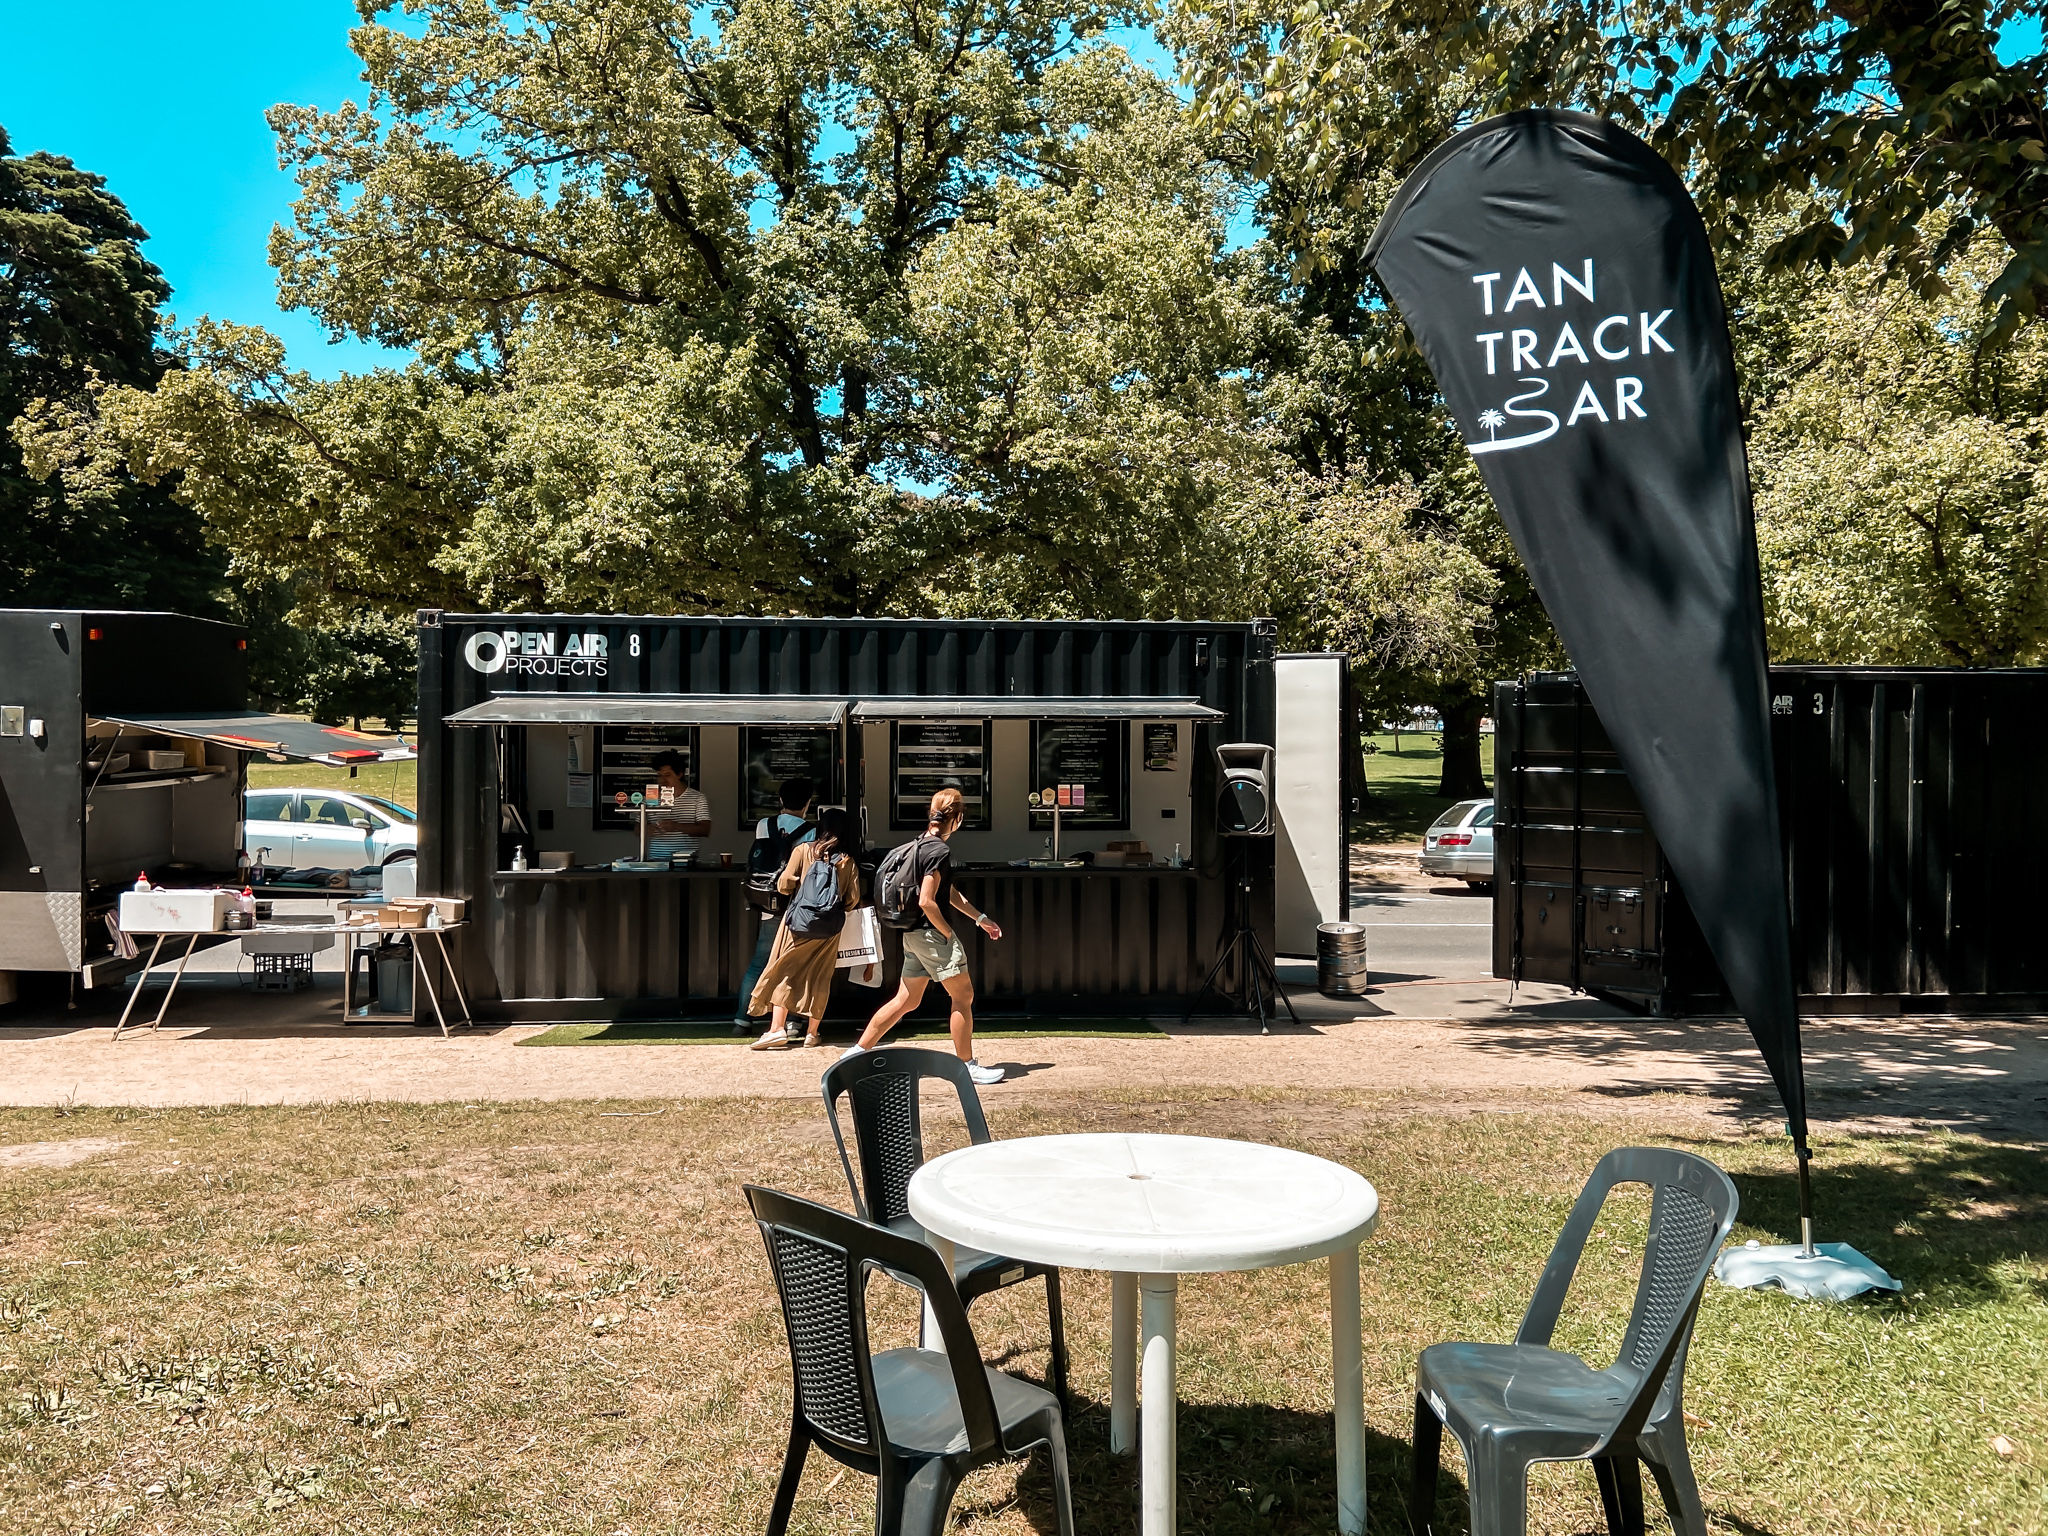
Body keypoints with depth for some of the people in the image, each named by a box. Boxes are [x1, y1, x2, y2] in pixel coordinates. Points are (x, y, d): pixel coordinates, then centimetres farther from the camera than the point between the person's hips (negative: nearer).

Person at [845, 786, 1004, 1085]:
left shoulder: (923, 845, 14)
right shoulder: (939, 851, -18)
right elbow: (927, 901, -23)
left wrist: (980, 918, 25)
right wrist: (948, 934, -12)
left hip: (915, 934, 10)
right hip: (932, 934, -10)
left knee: (906, 1000, 14)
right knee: (963, 996, 1)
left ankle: (858, 1052, 16)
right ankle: (967, 1066, 7)